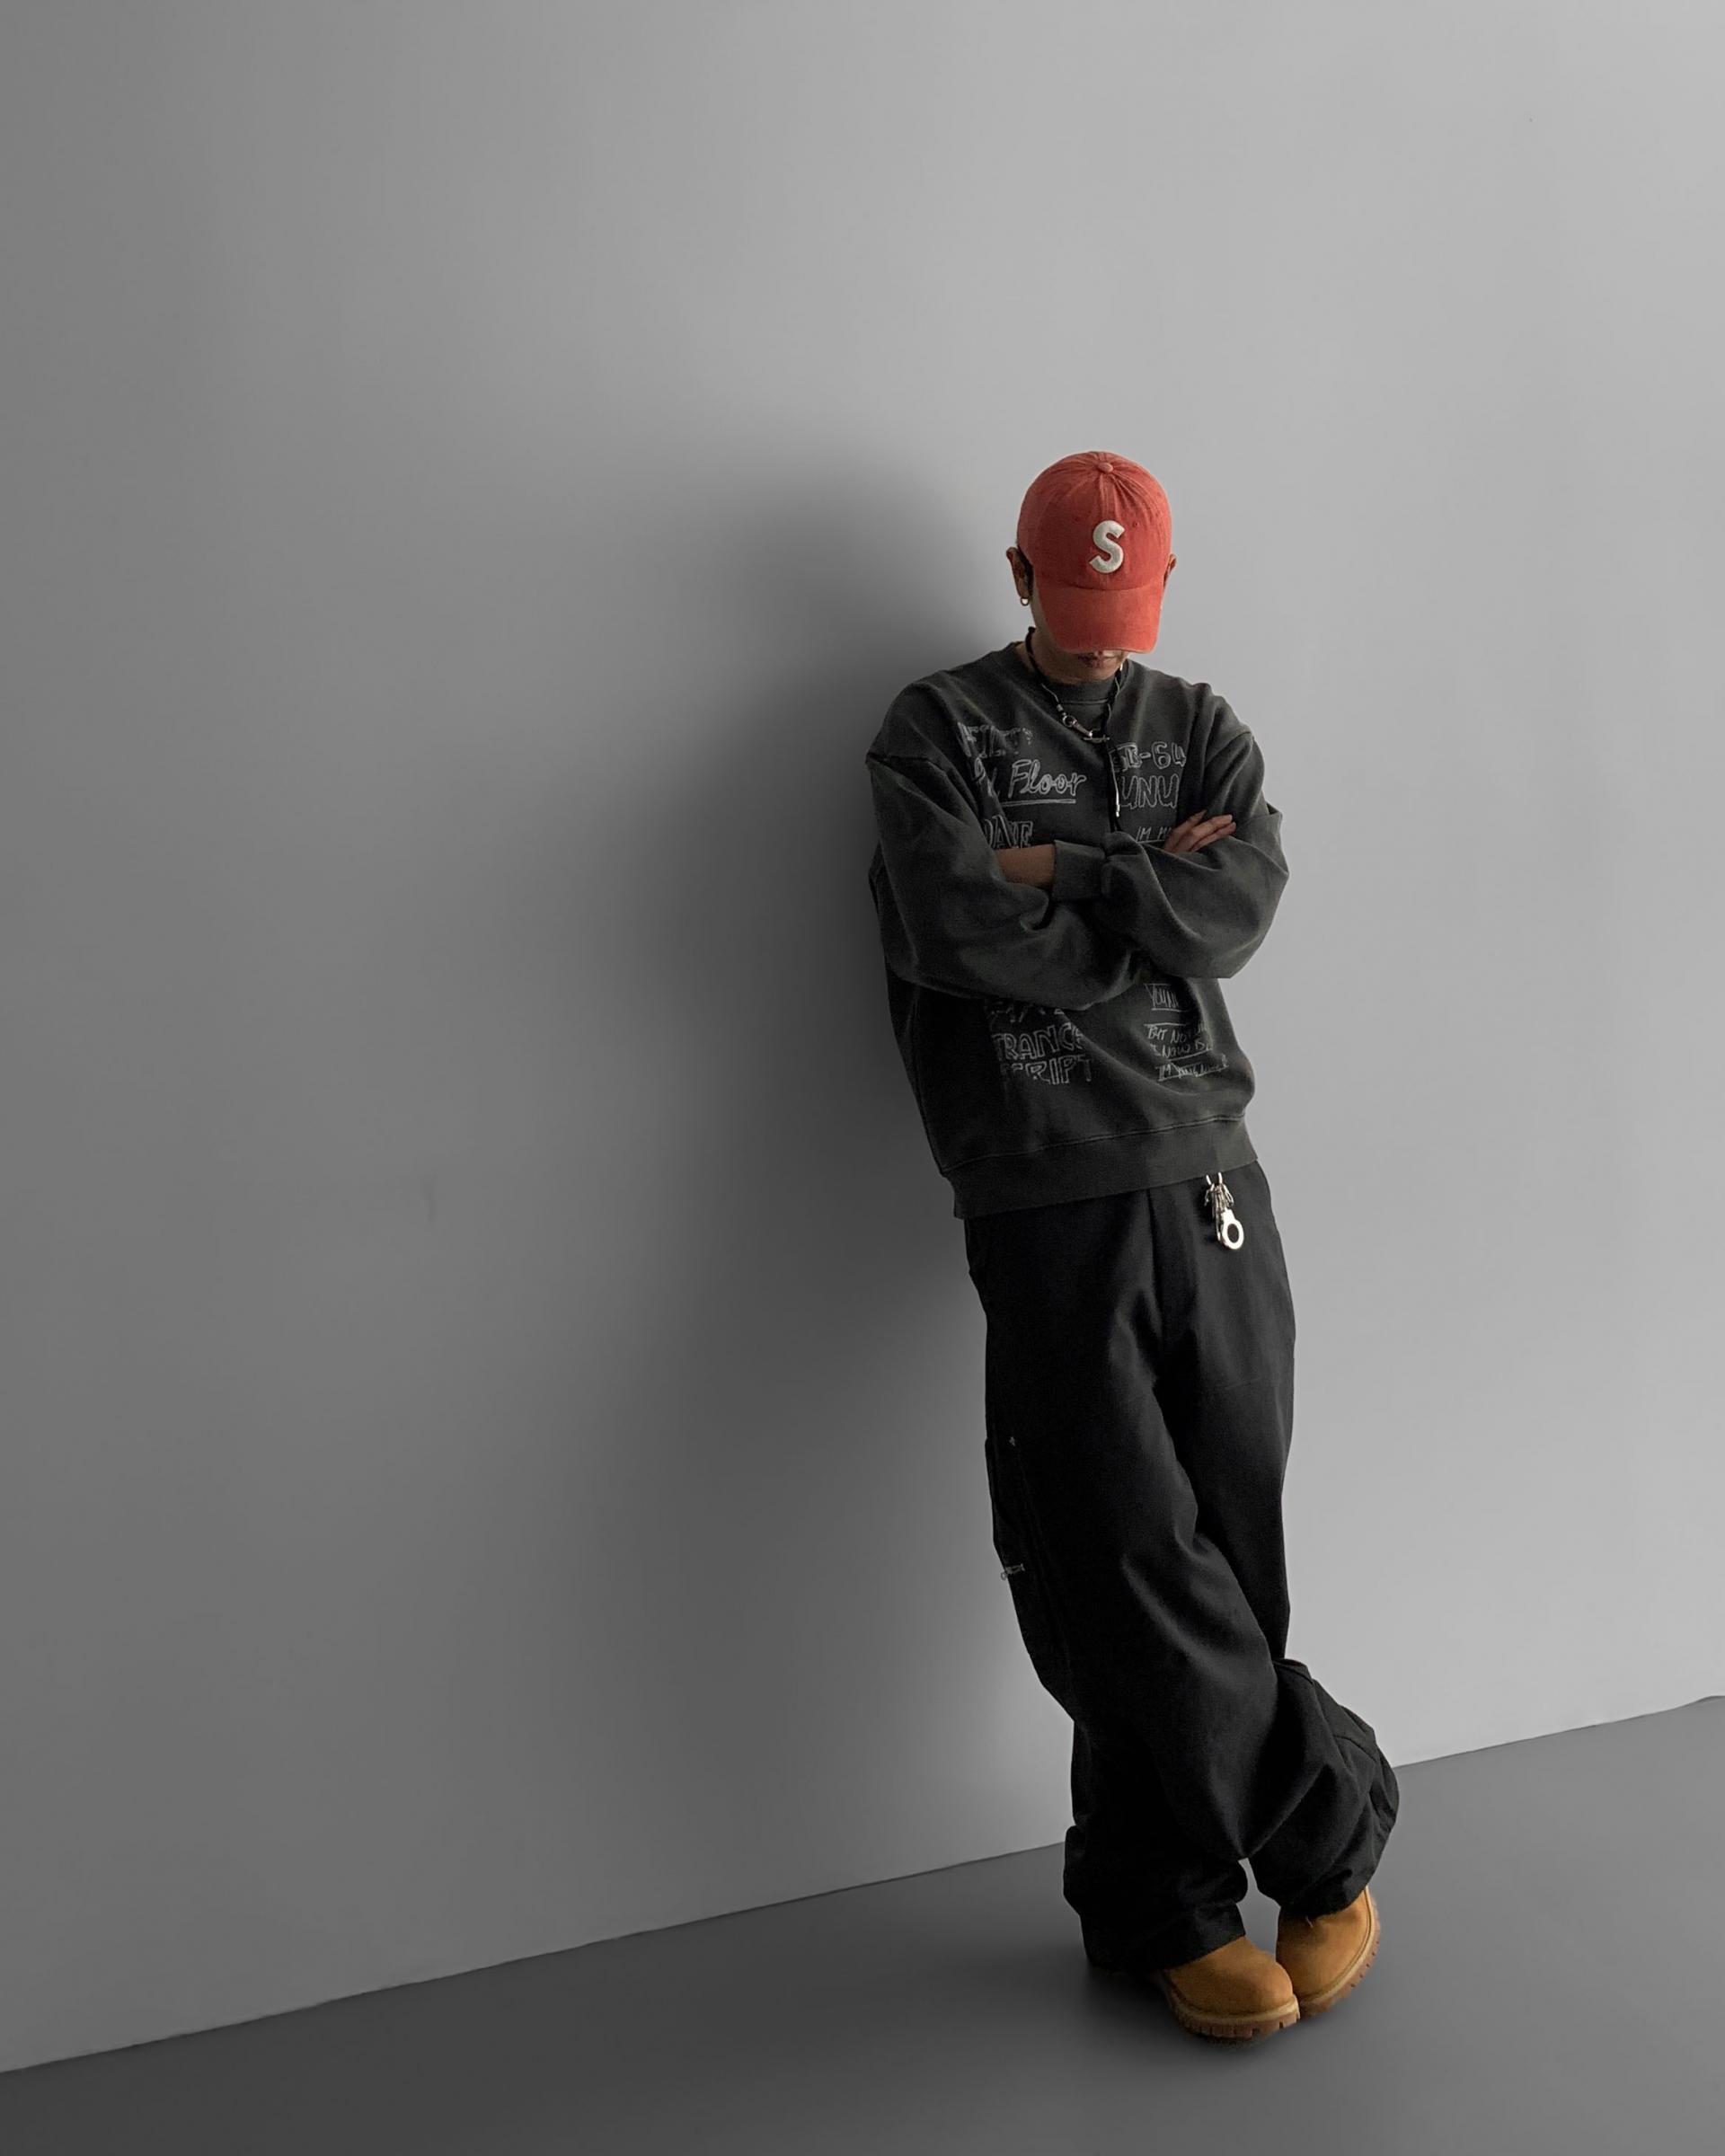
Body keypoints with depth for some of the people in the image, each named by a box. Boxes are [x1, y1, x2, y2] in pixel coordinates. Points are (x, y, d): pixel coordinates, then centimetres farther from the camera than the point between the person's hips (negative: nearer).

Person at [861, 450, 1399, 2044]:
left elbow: (1244, 905, -2)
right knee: (1125, 1563, -4)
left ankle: (1155, 1906, 23)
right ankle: (1333, 1825, 17)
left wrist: (1065, 874, -7)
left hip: (1211, 1189, 3)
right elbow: (954, 926, -11)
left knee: (1214, 1559, 5)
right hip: (1047, 1208, -3)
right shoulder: (939, 730, 7)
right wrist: (1152, 890, -2)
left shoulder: (1202, 728, 17)